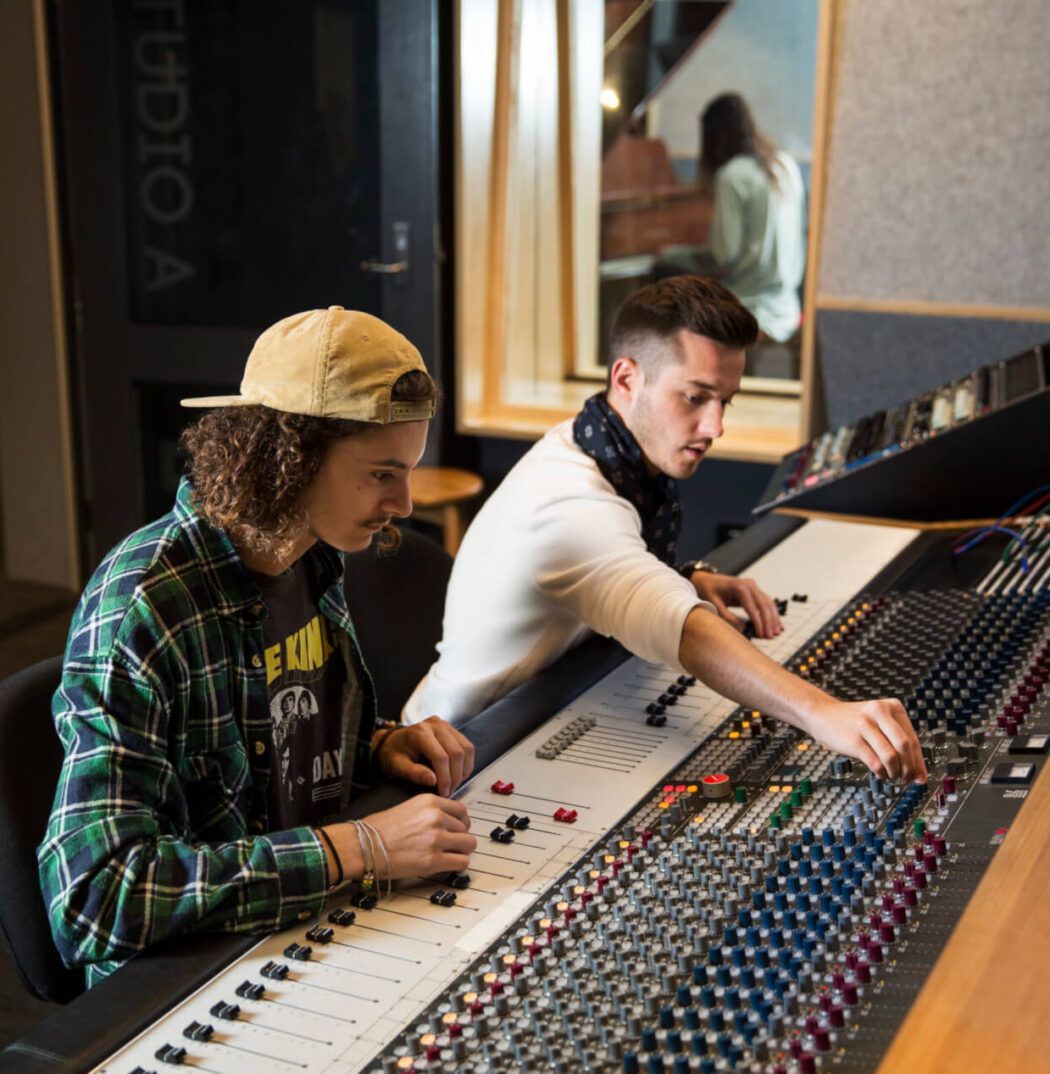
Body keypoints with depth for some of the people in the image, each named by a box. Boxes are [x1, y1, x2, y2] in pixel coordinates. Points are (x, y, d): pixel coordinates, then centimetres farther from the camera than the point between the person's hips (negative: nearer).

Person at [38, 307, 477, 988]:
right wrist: (359, 849, -32)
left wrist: (380, 746, -3)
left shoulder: (314, 559, 2)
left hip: (319, 926, 7)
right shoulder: (141, 607, -24)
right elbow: (95, 895, -30)